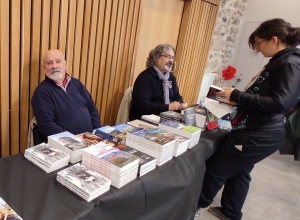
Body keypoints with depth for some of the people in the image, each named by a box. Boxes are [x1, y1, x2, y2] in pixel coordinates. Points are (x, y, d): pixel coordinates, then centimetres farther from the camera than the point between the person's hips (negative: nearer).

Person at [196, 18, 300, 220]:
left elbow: (278, 103, -27)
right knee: (239, 172, 21)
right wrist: (237, 98, 5)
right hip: (256, 131, 10)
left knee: (217, 169, 4)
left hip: (260, 135, -10)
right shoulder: (281, 61, 13)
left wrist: (237, 95, -22)